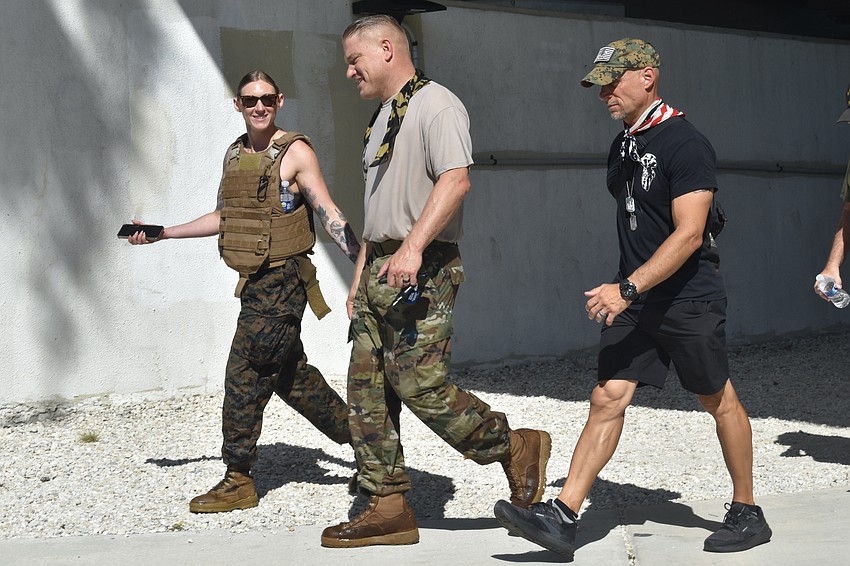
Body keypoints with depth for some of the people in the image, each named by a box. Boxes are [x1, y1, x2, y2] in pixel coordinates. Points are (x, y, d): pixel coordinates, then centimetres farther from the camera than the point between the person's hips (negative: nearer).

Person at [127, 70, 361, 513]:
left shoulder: (295, 152, -8)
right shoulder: (234, 154, 13)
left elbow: (329, 215, -9)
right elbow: (224, 216, 23)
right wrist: (162, 233, 20)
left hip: (281, 282, -8)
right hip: (256, 282, 8)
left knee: (245, 377, -7)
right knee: (290, 374, 14)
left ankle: (238, 481, 2)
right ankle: (358, 434, 28)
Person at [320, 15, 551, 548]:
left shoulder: (435, 104, -8)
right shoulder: (383, 116, 23)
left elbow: (456, 179, -22)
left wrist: (413, 246, -30)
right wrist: (361, 274, 23)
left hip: (422, 270, -10)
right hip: (382, 269, 10)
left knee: (421, 386, -15)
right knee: (367, 391, 4)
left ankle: (517, 448, 4)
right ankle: (388, 509, 9)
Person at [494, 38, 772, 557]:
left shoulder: (686, 144, -16)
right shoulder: (624, 146, 11)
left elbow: (688, 234, -23)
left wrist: (627, 288, -29)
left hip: (690, 300, -7)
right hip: (635, 301, 7)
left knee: (720, 403, 7)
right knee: (608, 397, -2)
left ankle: (747, 514, 22)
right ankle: (562, 517, -8)